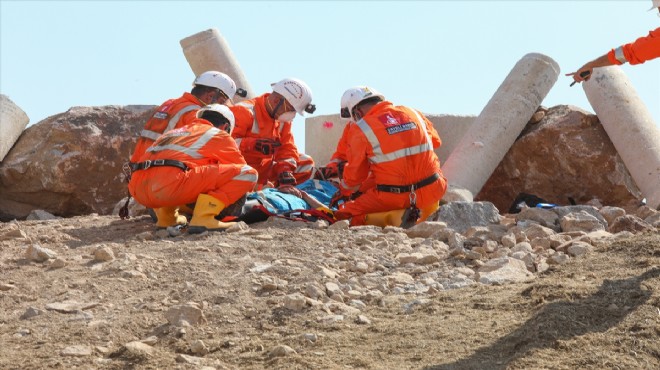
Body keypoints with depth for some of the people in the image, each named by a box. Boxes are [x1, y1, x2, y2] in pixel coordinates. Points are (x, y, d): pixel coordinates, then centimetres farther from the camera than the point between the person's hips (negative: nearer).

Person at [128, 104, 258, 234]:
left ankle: (166, 216, 19)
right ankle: (203, 218, -11)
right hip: (173, 185, -7)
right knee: (248, 173, 0)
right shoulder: (219, 134, 18)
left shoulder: (173, 132, 36)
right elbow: (241, 168, 25)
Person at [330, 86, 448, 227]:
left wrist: (344, 192, 26)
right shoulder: (413, 113, 9)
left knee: (344, 215, 8)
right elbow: (435, 141, 25)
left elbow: (354, 174, 5)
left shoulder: (362, 130, -3)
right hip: (432, 192, 5)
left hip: (394, 198, -5)